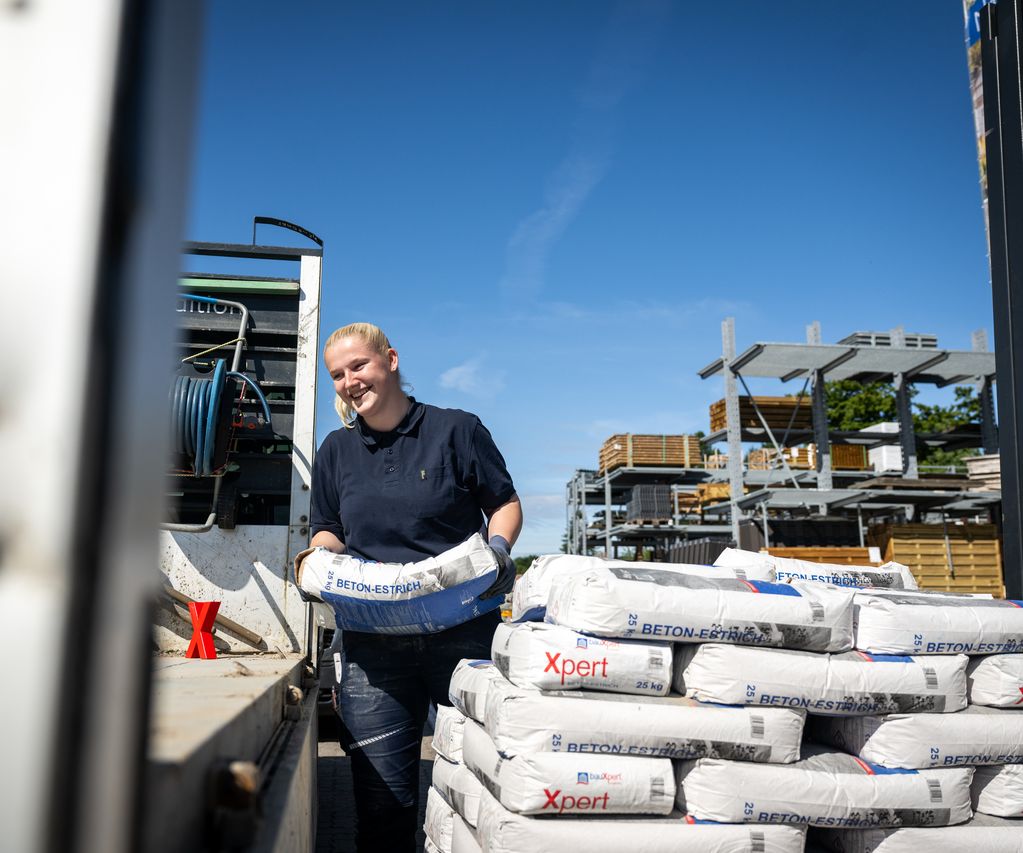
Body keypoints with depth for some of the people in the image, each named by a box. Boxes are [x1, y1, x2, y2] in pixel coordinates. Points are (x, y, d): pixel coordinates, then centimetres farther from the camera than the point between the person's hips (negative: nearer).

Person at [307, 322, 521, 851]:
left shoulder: (457, 430, 3)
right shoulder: (335, 451, 15)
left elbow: (505, 504, 9)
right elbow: (326, 531, 22)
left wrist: (499, 545, -10)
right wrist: (324, 555, 0)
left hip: (462, 632, -2)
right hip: (373, 642, 3)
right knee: (382, 799, 2)